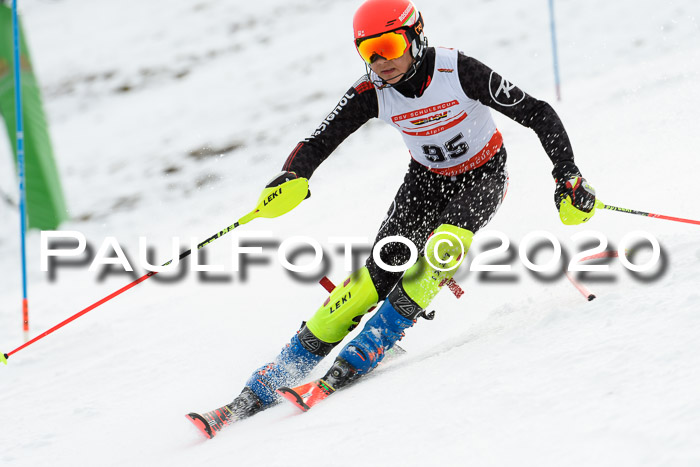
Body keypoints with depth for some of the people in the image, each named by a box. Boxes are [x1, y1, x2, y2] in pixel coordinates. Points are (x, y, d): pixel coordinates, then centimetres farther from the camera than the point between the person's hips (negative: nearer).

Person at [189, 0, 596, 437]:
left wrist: (568, 178, -27)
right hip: (426, 177, 2)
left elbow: (537, 114, -22)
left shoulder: (460, 72, -27)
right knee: (383, 269, -14)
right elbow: (320, 141, -19)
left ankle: (368, 349, -27)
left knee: (444, 246, -32)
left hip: (483, 175, -2)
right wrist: (292, 177, -41)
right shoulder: (373, 93, -17)